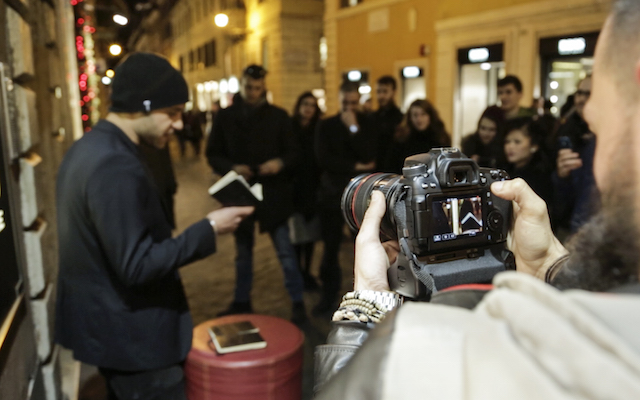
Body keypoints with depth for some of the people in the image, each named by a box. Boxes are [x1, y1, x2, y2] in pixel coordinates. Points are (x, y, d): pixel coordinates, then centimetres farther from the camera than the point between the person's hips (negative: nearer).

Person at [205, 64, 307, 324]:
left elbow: (294, 152, 2)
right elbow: (213, 154, 4)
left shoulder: (278, 116, 1)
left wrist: (280, 162, -19)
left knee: (285, 250, 0)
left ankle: (297, 302, 13)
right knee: (243, 251, 16)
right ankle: (242, 301, 31)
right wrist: (232, 168, -16)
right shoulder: (225, 117, 3)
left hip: (273, 193, -2)